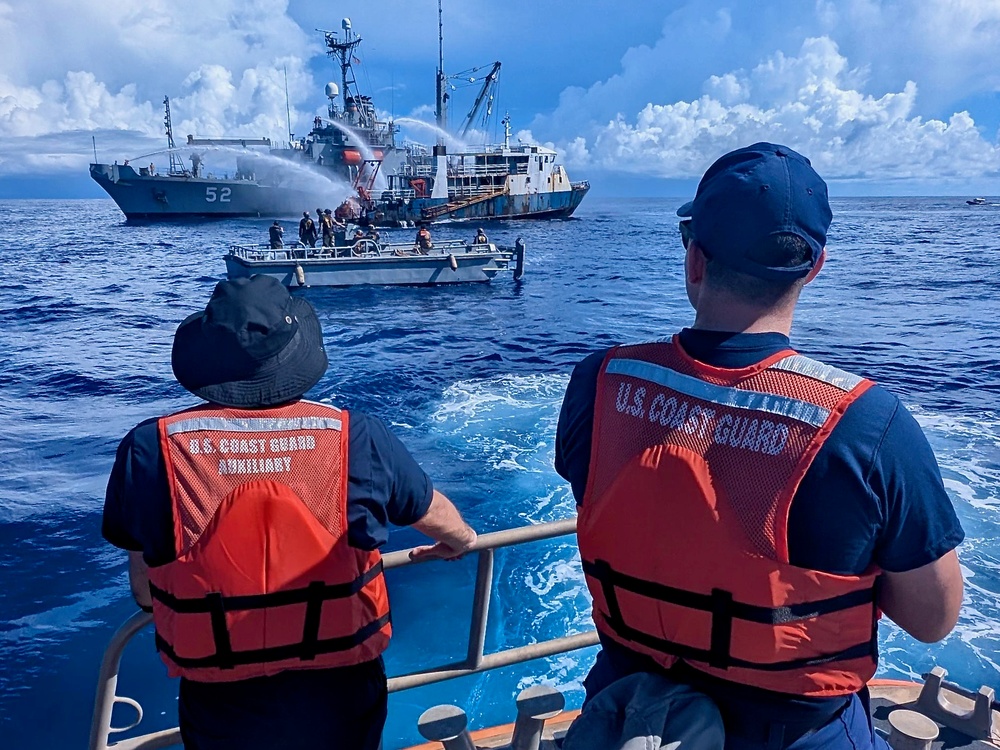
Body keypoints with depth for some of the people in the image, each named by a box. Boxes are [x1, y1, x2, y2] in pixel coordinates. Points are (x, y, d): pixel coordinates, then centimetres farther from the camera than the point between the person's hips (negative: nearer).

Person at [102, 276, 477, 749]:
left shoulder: (150, 449, -17)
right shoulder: (357, 438, -15)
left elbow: (143, 589, -5)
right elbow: (435, 513, 2)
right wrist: (461, 540, 26)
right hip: (340, 700, 1)